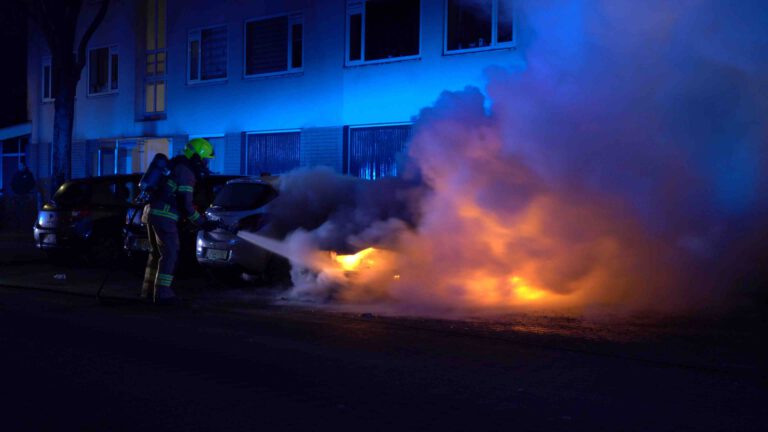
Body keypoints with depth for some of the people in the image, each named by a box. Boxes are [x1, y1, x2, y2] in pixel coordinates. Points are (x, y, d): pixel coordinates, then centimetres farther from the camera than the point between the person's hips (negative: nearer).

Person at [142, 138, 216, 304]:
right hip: (164, 216, -10)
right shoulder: (186, 173, -12)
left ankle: (149, 291, 24)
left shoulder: (176, 167, 18)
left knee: (156, 253, 17)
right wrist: (202, 223, -4)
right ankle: (162, 293, -4)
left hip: (152, 211, 10)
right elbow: (186, 205, -15)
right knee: (170, 254, -4)